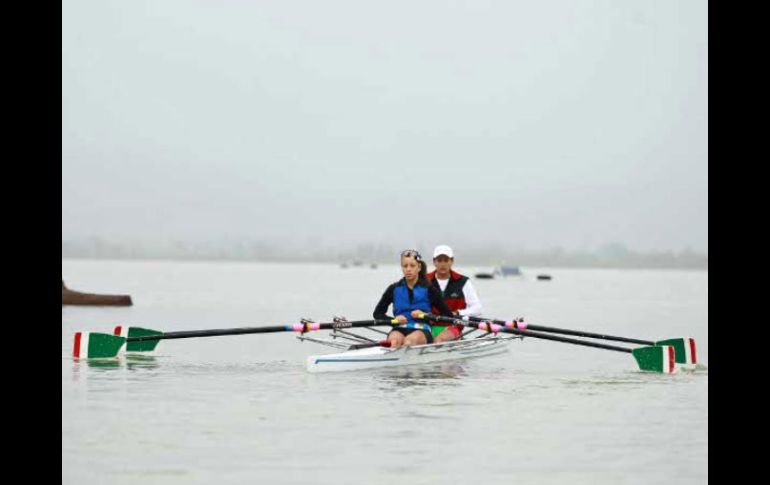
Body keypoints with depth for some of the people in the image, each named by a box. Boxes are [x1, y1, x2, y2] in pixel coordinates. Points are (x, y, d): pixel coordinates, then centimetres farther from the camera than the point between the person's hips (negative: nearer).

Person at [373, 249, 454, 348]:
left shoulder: (428, 290, 7)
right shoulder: (394, 289, 13)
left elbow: (448, 315, 5)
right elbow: (377, 313, 16)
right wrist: (393, 319, -4)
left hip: (422, 331, -1)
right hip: (400, 329, 2)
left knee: (410, 339, -38)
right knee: (395, 340, -36)